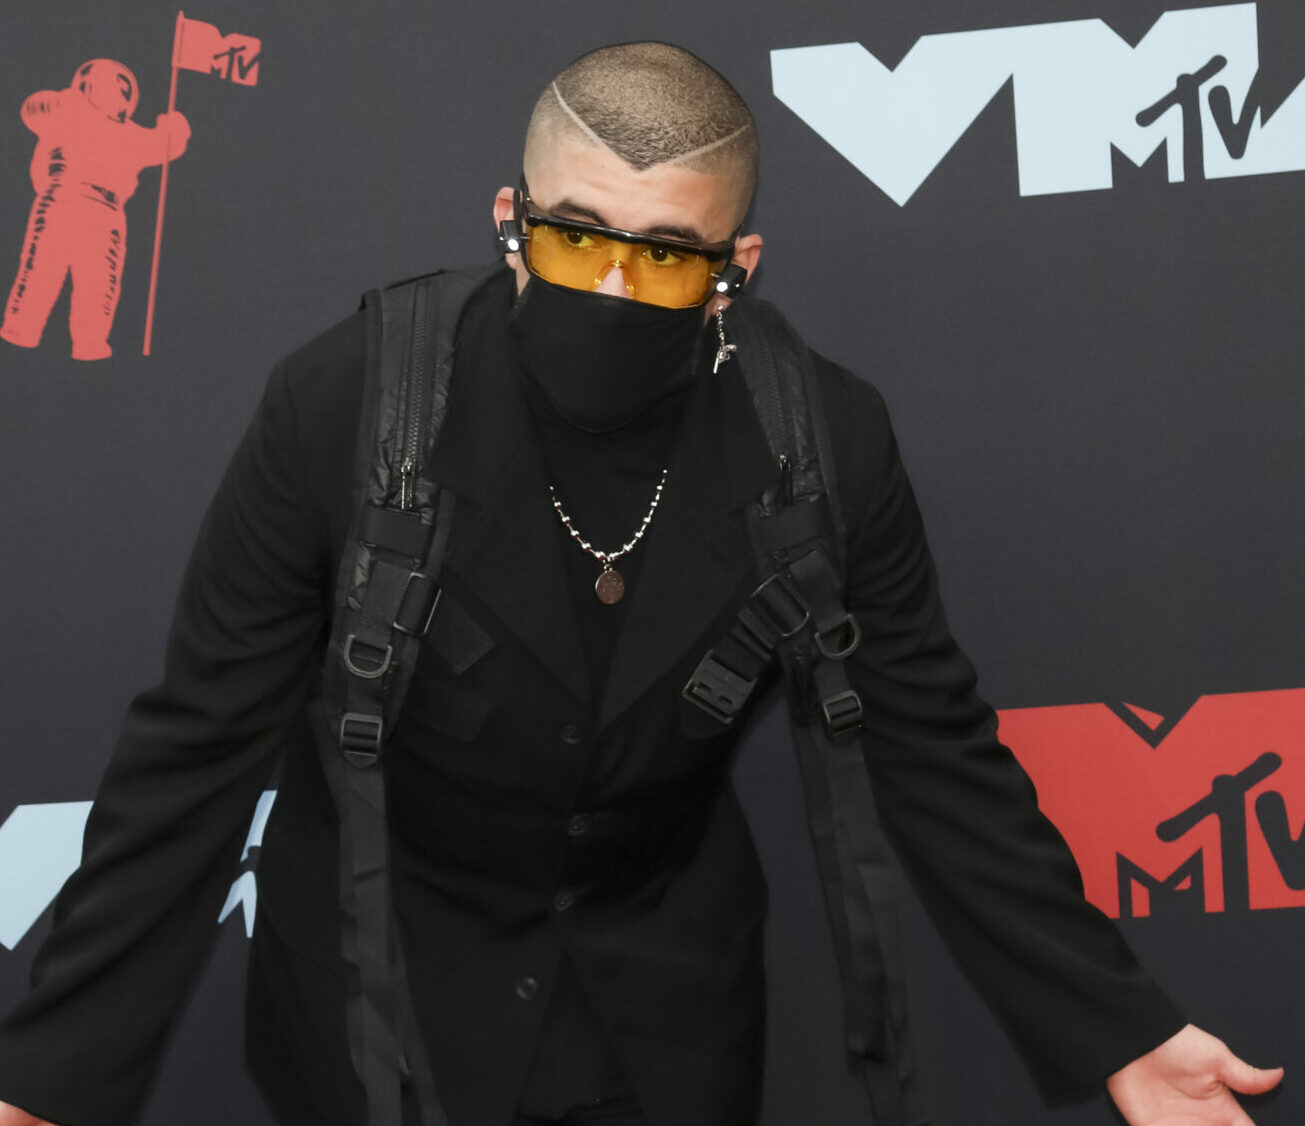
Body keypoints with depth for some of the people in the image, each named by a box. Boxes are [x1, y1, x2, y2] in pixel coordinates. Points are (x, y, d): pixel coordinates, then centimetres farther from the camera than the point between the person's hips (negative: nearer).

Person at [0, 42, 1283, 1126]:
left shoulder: (828, 442, -18)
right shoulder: (340, 408, -23)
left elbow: (934, 750, -8)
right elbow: (198, 752, -16)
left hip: (669, 1001, 2)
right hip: (385, 979, -1)